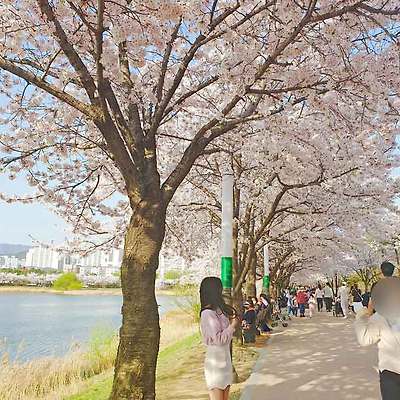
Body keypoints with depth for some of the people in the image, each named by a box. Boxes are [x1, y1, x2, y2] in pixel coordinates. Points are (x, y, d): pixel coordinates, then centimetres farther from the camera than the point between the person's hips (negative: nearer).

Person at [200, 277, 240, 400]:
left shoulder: (218, 311, 8)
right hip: (215, 362, -9)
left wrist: (230, 320, 6)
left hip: (224, 360, 9)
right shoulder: (208, 313, -19)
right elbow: (218, 339, -22)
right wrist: (232, 326, -12)